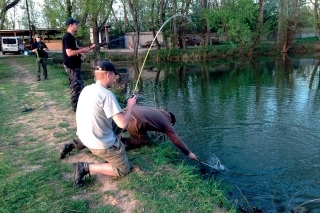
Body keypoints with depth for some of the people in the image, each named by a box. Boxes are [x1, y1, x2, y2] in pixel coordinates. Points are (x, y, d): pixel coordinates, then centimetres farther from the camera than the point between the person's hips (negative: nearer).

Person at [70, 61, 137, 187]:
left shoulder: (86, 89, 0)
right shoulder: (107, 94, -25)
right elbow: (123, 124, -26)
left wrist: (120, 112, 15)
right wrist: (130, 105, -9)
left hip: (84, 136, 8)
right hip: (101, 144, -8)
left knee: (115, 123, 26)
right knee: (124, 170, 10)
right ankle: (86, 167, -2)